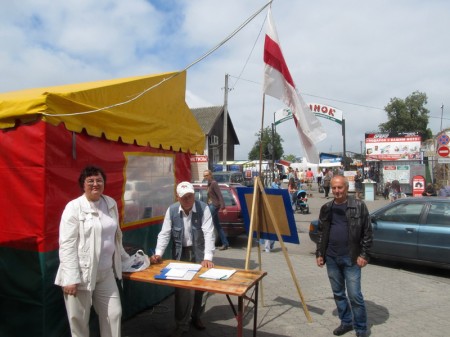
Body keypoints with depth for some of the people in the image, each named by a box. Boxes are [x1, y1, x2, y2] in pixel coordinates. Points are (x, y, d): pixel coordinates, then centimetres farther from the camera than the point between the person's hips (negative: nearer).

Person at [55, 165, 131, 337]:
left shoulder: (111, 204, 7)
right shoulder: (74, 207, -10)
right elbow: (67, 244, -14)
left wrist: (125, 258, 23)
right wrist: (71, 278, -18)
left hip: (106, 272, 5)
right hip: (81, 273, -5)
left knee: (114, 314, 10)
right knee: (79, 320, 10)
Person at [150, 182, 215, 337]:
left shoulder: (203, 208, -17)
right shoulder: (172, 210, -9)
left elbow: (209, 234, -21)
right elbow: (164, 233, -6)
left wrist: (208, 257, -29)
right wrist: (158, 254, -18)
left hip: (199, 253, 0)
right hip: (180, 253, 1)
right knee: (181, 288, 3)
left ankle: (196, 317, 36)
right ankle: (182, 324, 20)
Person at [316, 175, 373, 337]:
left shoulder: (359, 206, -5)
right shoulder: (326, 208, 6)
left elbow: (367, 232, -4)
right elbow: (321, 233, 12)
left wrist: (364, 255, -9)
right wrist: (319, 254, 9)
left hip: (351, 258, -4)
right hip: (331, 258, 4)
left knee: (354, 295, -1)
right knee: (338, 293, 14)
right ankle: (346, 322, 31)